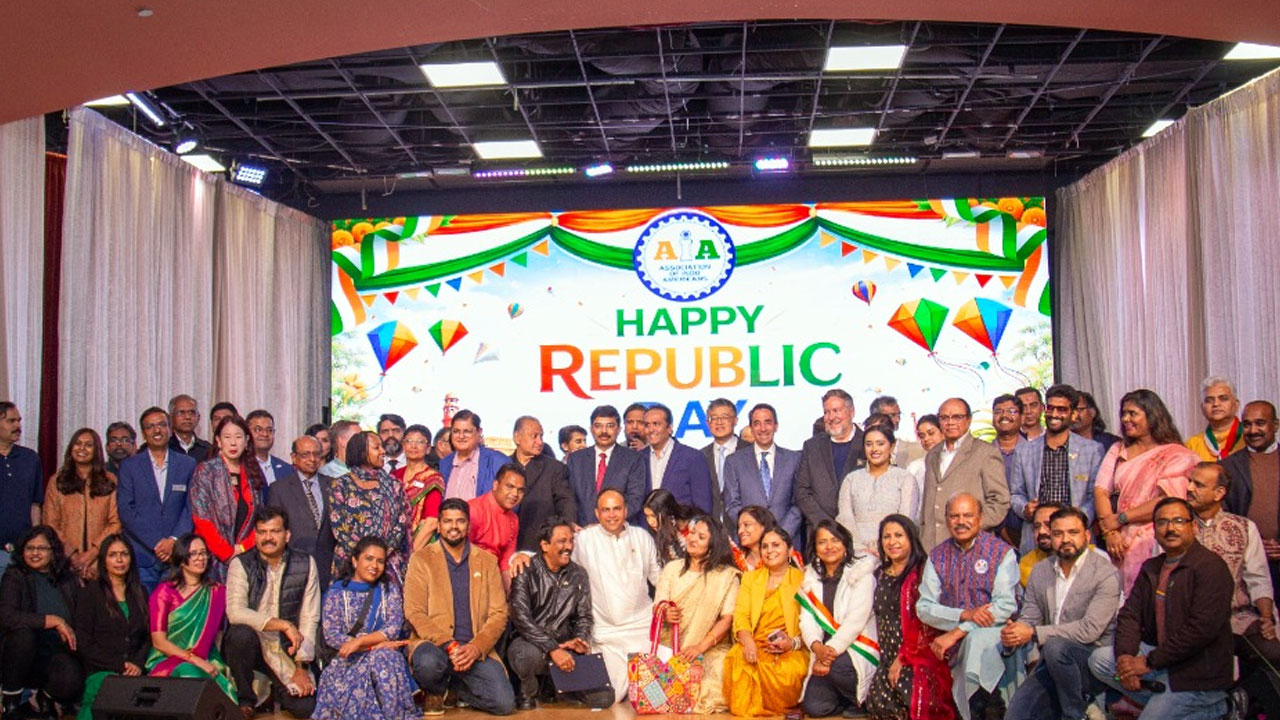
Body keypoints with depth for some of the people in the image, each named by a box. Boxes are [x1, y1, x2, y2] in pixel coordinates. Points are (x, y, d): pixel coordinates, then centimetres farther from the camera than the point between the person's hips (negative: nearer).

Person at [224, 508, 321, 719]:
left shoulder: (305, 564, -1)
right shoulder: (241, 564, -7)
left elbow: (309, 619, -4)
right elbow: (235, 612, -22)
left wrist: (301, 666, -10)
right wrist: (284, 625, -25)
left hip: (286, 650, 1)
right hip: (249, 645, -1)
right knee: (242, 633, -35)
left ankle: (276, 689, 21)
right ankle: (244, 699, -9)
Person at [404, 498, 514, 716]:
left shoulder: (487, 561, 11)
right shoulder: (421, 558, 4)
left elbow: (499, 613, 5)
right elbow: (414, 613, -6)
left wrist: (477, 647, -13)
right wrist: (449, 646, -17)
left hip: (476, 650, 3)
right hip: (434, 643, -3)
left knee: (504, 703, -17)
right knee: (429, 662, -38)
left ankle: (455, 682, 15)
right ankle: (435, 691, 1)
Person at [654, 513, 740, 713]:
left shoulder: (726, 575, 2)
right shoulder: (672, 569, 13)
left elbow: (727, 619, -5)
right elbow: (658, 605, 7)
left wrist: (700, 647, -19)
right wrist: (665, 613, -20)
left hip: (711, 649, -2)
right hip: (670, 646, 2)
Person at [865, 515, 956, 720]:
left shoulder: (923, 572, -4)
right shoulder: (881, 575, 16)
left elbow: (925, 621, -10)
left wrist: (903, 658, -13)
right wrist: (887, 659, 7)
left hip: (919, 655, -5)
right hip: (888, 657, 5)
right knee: (877, 700, -19)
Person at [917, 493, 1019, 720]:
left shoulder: (1002, 552, -1)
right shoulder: (937, 556, 9)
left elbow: (1007, 606, -12)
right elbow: (924, 608, 2)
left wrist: (958, 632, -19)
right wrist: (965, 614, -17)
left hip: (995, 631, -3)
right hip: (957, 644, 3)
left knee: (976, 639, -34)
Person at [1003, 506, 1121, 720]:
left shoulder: (1106, 574, -11)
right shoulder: (1040, 571, 8)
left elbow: (1090, 630, -20)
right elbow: (1029, 618, 6)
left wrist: (1034, 634, -24)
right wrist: (1012, 635, -18)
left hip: (1095, 660, -5)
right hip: (1051, 664, 5)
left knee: (1055, 646, -34)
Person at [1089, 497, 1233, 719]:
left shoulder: (1211, 567, -15)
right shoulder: (1151, 568, 12)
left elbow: (1201, 629, -23)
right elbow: (1130, 614, 7)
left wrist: (1149, 662, -20)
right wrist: (1125, 656, -13)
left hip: (1198, 671, -8)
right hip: (1158, 654, 8)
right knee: (1099, 659, -4)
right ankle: (1164, 701, -2)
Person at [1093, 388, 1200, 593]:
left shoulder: (1176, 455, 0)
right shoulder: (1117, 451, 15)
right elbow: (1100, 491, 5)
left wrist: (1120, 518, -9)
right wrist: (1109, 532, -10)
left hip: (1155, 544, -4)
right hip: (1119, 544, 4)